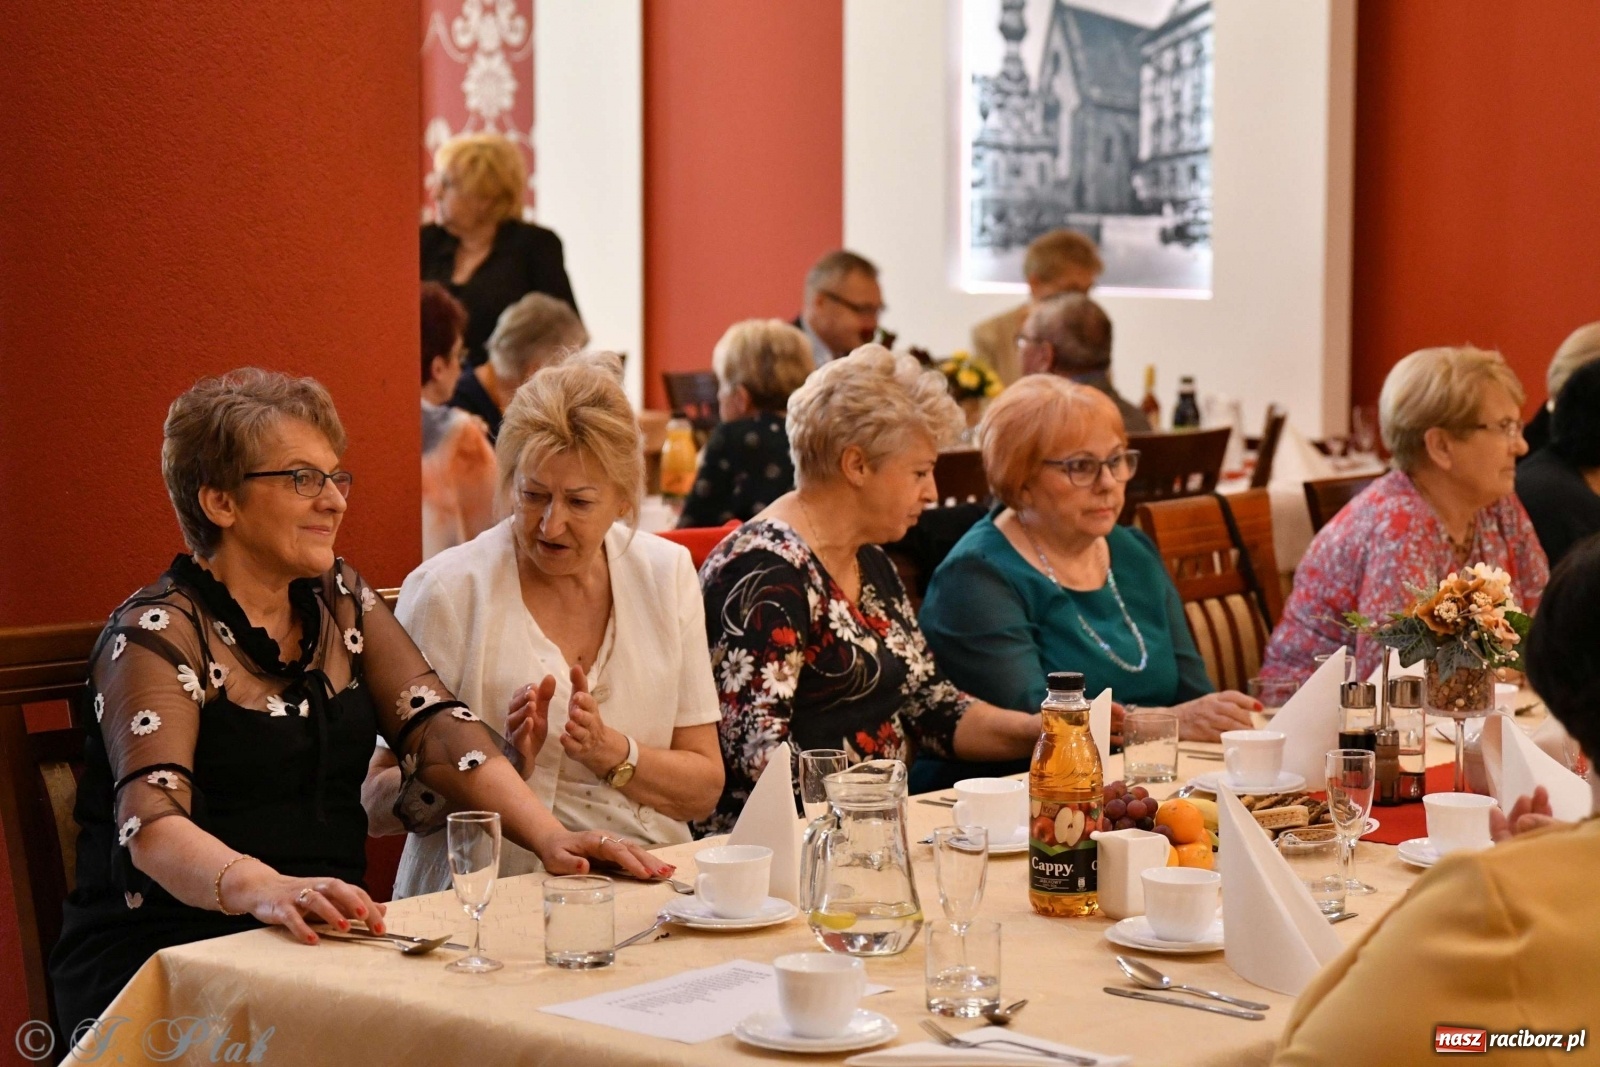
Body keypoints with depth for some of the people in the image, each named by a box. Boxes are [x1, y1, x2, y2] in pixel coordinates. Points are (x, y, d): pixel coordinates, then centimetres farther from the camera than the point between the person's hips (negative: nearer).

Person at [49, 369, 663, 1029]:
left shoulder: (340, 601, 12)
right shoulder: (157, 634, -8)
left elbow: (440, 730, 2)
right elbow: (152, 822, -22)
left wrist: (550, 837, -16)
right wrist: (266, 890, -43)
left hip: (324, 950, 7)